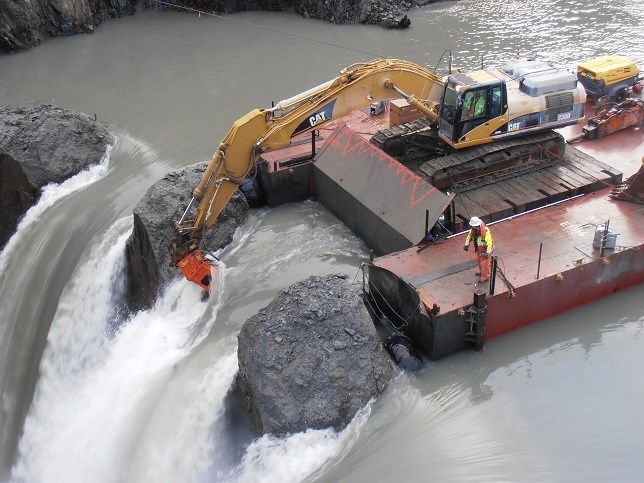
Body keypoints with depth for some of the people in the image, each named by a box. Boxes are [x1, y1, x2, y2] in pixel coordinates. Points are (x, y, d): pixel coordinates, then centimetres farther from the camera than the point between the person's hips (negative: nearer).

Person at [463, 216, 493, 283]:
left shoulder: (485, 231, -36)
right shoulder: (473, 229, -13)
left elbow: (489, 242, -37)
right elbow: (470, 236, 7)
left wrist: (487, 253, -41)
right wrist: (466, 245, 10)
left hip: (485, 249, -8)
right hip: (479, 248, 8)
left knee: (484, 262, 6)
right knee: (479, 260, 26)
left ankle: (485, 277, 24)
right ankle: (481, 271, 51)